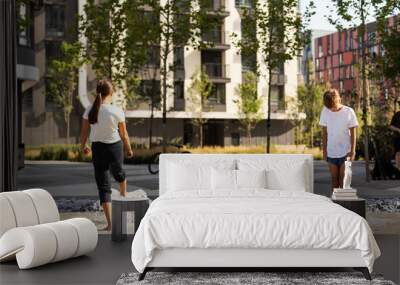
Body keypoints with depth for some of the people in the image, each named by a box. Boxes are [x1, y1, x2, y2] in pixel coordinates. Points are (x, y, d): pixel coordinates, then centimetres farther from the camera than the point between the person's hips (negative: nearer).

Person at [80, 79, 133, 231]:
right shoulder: (117, 111, -16)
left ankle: (110, 223, 1)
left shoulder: (90, 110, -9)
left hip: (98, 149, 1)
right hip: (115, 147, -1)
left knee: (103, 186, 6)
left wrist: (83, 146, 18)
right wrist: (129, 150, 11)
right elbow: (124, 135, -6)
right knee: (118, 173, 31)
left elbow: (84, 132, -1)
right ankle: (123, 196, 60)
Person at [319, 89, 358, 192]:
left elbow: (353, 133, -3)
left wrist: (352, 151, -7)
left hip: (345, 152, -2)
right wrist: (324, 150, 4)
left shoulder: (349, 112, -7)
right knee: (334, 179, 7)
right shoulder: (325, 111, 0)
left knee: (343, 179, -4)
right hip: (331, 152, 2)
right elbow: (324, 132, 6)